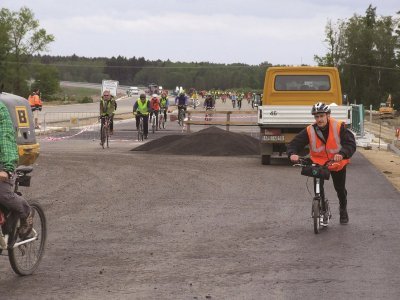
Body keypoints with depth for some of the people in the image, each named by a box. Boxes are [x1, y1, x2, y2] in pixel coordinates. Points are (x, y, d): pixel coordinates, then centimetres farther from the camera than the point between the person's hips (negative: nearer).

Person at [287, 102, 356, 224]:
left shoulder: (339, 127, -19)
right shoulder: (309, 131, -14)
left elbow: (351, 143, -27)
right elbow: (295, 143, -15)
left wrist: (342, 154, -46)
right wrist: (293, 153, -38)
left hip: (338, 162, -1)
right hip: (318, 162, 1)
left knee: (340, 188, 11)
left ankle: (343, 209, 40)